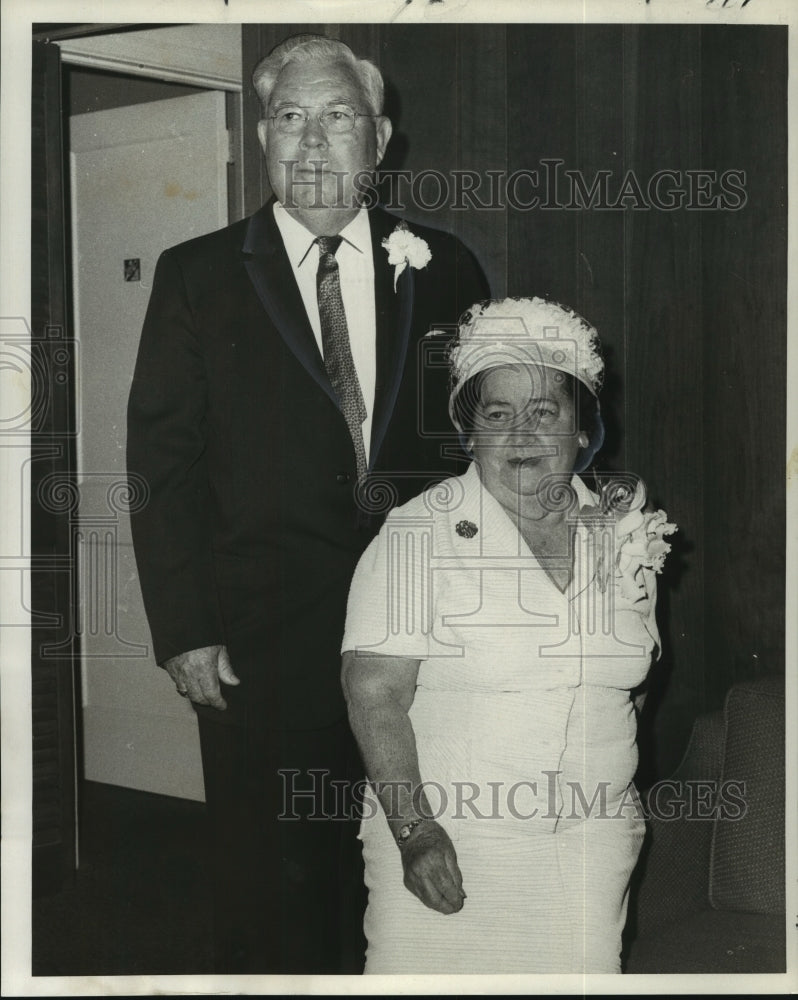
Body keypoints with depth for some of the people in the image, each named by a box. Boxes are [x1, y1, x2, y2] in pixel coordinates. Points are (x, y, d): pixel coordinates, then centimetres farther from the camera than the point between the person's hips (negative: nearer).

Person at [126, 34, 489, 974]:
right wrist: (183, 632, -8)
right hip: (260, 646, -2)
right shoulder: (197, 276, 0)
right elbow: (161, 464, -2)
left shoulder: (442, 271, 5)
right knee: (272, 887, 9)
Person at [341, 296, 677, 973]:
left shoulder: (622, 532, 6)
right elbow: (374, 691, -15)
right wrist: (414, 831, -21)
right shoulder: (419, 534, -10)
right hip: (449, 840, -4)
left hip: (592, 843, 4)